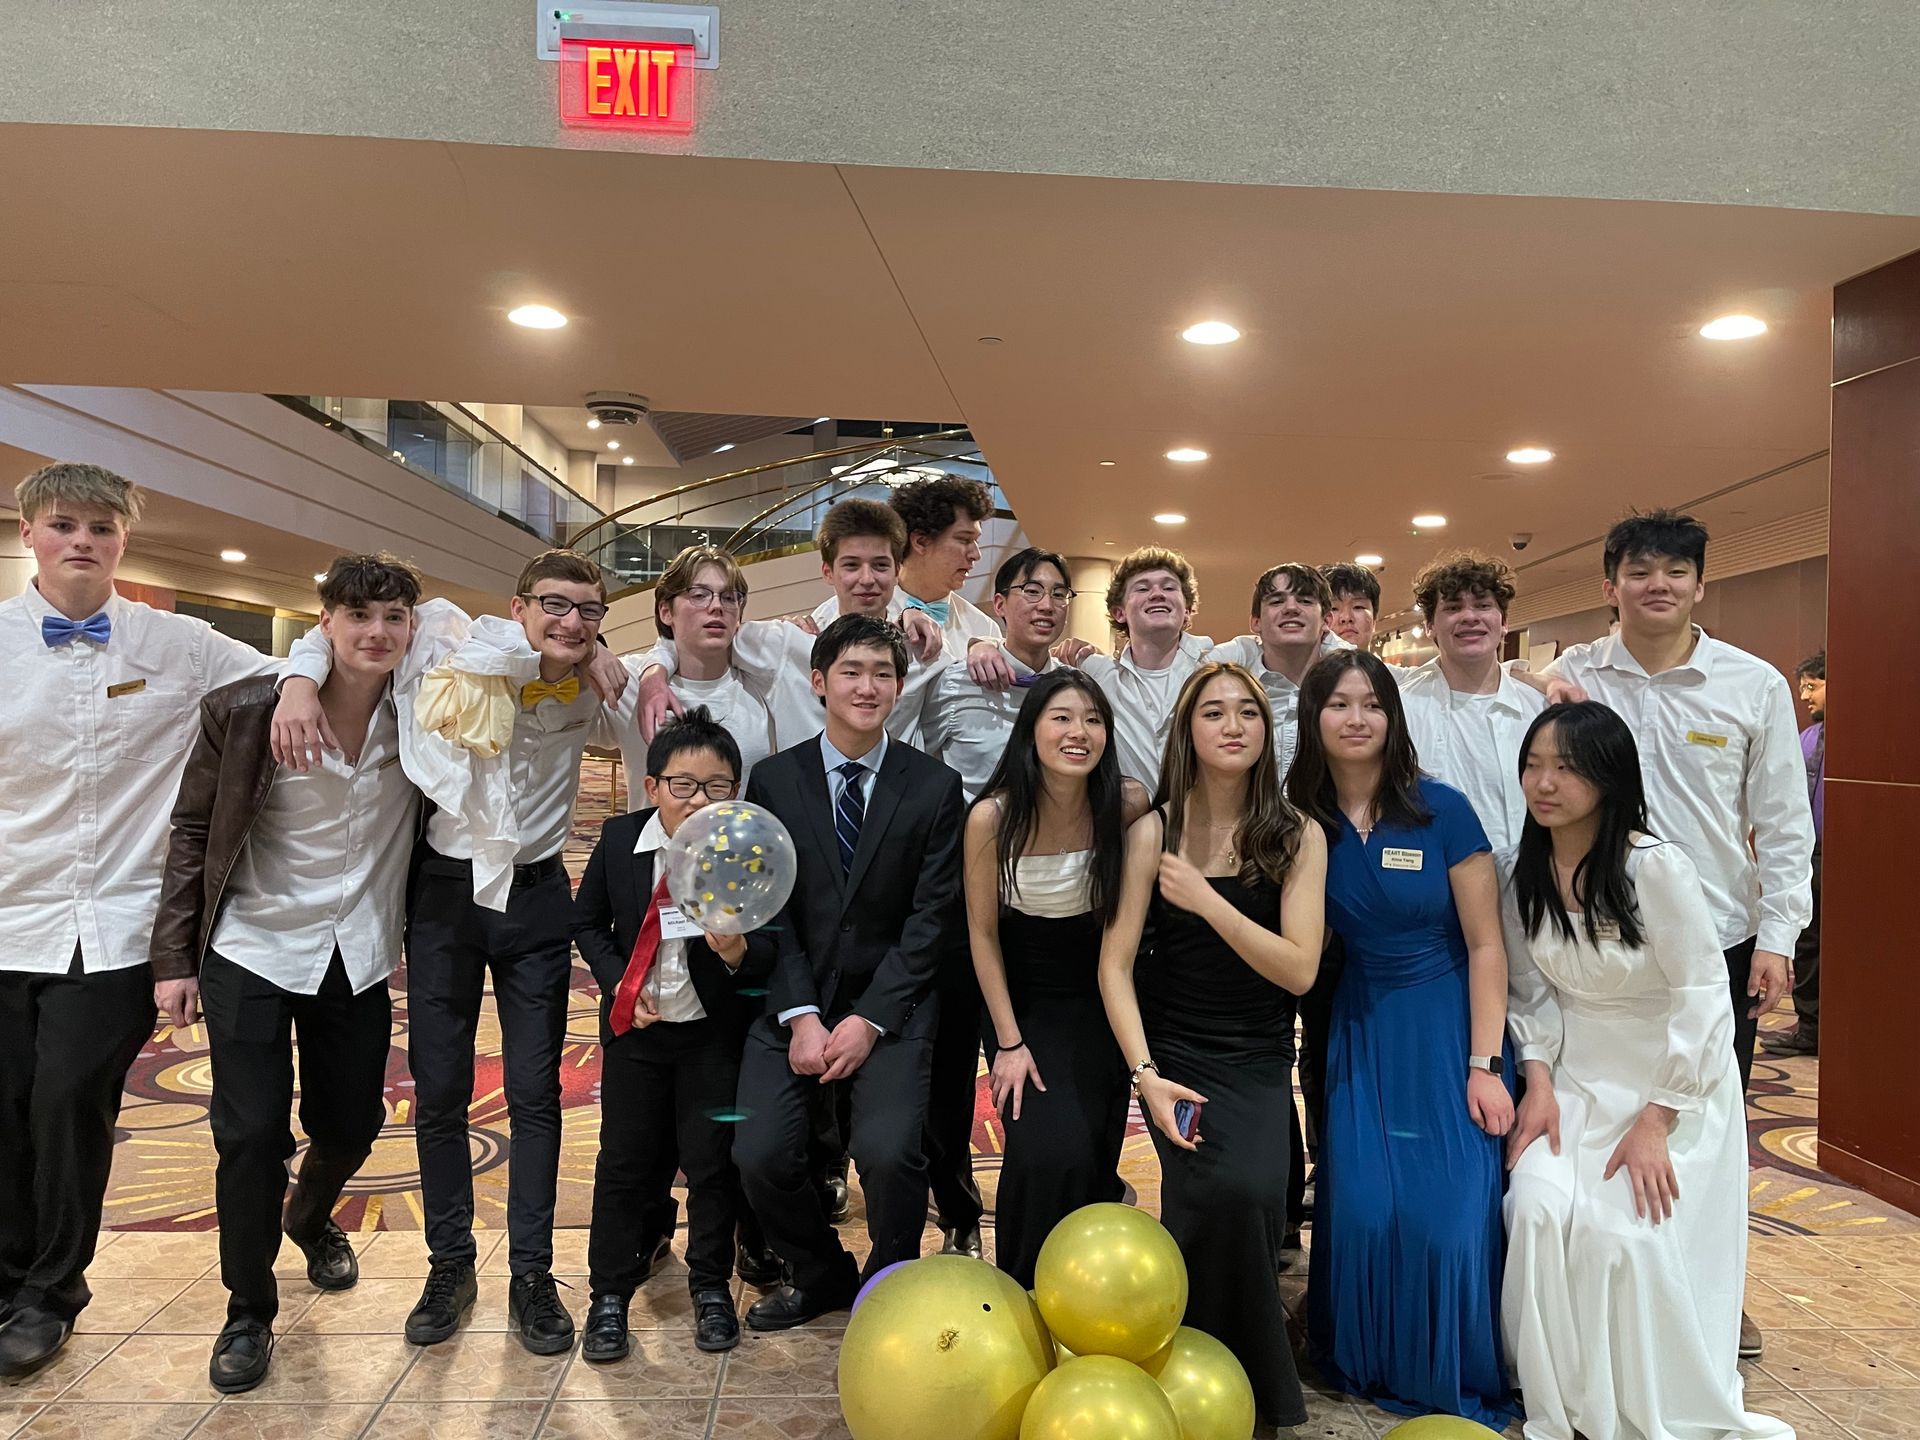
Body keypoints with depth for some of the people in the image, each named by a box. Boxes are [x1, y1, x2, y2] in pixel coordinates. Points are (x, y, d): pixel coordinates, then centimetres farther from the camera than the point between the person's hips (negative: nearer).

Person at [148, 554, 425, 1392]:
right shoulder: (246, 711, -13)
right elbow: (192, 833, -4)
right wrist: (174, 957, -4)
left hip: (358, 957, 3)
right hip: (254, 951, -3)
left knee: (351, 1126, 14)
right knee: (251, 1133, -2)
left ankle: (311, 1217, 49)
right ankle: (248, 1313, 22)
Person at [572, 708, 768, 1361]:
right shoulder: (619, 840, -10)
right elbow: (587, 922, 5)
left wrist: (739, 953, -34)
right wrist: (619, 983, -8)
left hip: (715, 1031, -2)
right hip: (636, 1026, 2)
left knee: (712, 1160, 8)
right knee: (624, 1160, 11)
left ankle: (711, 1286, 29)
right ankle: (610, 1294, 28)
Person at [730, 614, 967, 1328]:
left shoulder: (935, 786, -1)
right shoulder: (774, 780, 3)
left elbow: (932, 916, -5)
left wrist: (870, 1019, -13)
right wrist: (801, 1016, -11)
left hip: (892, 999, -1)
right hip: (795, 995, 2)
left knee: (887, 1150, -21)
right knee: (760, 1152, -13)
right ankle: (821, 1274, 19)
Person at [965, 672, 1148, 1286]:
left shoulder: (1128, 803, -14)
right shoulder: (991, 817, -19)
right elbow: (983, 932, -9)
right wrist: (1009, 1042, -9)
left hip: (1101, 1002, 2)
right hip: (1024, 1001, -2)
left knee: (1098, 1157, 5)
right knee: (1051, 1153, -17)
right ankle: (1027, 1299, 9)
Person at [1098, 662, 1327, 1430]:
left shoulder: (1298, 838, 0)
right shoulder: (1153, 832, -3)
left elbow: (1299, 970, -8)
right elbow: (1115, 964, -5)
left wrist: (1208, 902, -18)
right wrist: (1146, 1074, -15)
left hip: (1260, 1060, 1)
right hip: (1175, 1050, -1)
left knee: (1250, 1195, -21)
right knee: (1224, 1190, -24)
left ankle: (1238, 1370, 10)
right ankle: (1246, 1377, 4)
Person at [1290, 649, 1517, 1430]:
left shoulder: (1441, 810, -12)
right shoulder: (1305, 822, -5)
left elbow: (1485, 945, -9)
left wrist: (1484, 1065, -12)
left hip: (1445, 1028, -2)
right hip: (1361, 1030, 2)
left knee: (1451, 1212, -2)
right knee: (1363, 1208, 0)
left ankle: (1455, 1379, 24)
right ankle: (1370, 1365, 26)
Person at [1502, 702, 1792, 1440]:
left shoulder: (1655, 866, -21)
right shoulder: (1525, 871, -4)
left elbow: (1702, 998, -18)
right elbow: (1530, 990, 4)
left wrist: (1654, 1121, -18)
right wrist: (1539, 1080, -9)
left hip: (1676, 1081, -4)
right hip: (1576, 1075, 4)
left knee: (1624, 1231, -19)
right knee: (1538, 1208, -17)